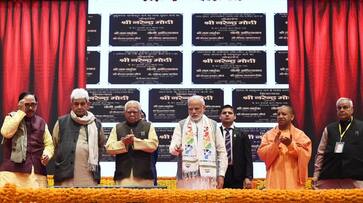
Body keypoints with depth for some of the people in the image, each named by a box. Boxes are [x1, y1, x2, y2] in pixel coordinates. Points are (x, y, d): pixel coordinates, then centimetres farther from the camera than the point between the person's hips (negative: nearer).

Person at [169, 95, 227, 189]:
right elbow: (173, 145, 2)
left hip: (208, 175, 0)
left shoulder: (213, 125, 12)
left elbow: (222, 152, 10)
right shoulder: (181, 125, 13)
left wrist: (221, 175, 2)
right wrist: (176, 149, -22)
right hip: (186, 175, 0)